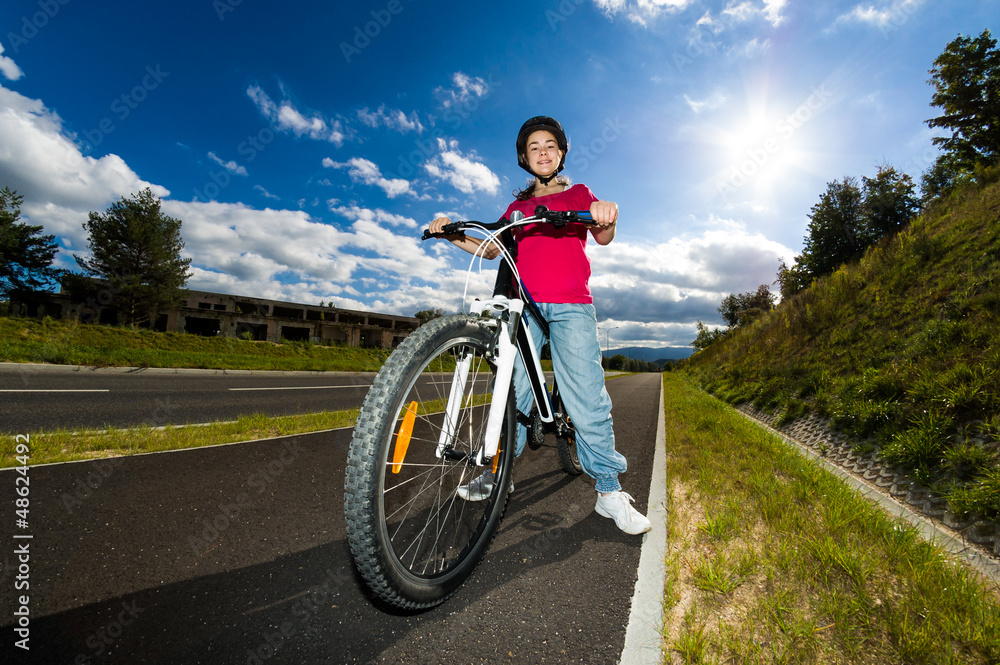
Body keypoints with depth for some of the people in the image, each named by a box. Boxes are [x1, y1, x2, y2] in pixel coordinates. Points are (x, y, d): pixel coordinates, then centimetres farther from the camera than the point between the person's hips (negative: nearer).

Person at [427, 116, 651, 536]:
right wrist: (454, 236, 3)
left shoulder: (578, 194, 18)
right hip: (524, 305, 3)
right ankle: (498, 472, 12)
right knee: (513, 389, -2)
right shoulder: (518, 206, 25)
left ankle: (609, 490, 3)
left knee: (586, 396, -8)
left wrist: (606, 218, -23)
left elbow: (603, 237, 0)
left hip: (571, 305, -2)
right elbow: (492, 248, 18)